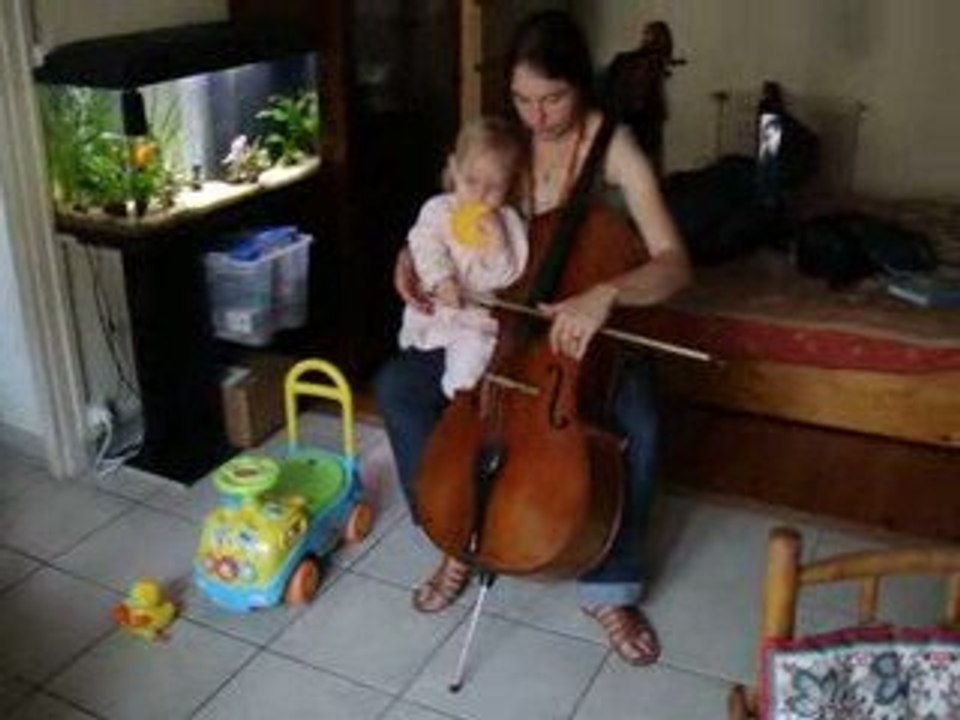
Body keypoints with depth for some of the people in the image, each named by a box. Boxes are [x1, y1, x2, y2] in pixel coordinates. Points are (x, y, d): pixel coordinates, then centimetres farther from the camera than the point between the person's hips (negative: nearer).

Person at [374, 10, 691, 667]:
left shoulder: (615, 148, -16)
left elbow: (674, 265, -26)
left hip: (590, 326, -4)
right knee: (397, 385, -13)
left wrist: (605, 293, -46)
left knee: (638, 425, -34)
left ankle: (611, 588, -9)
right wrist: (413, 255, -13)